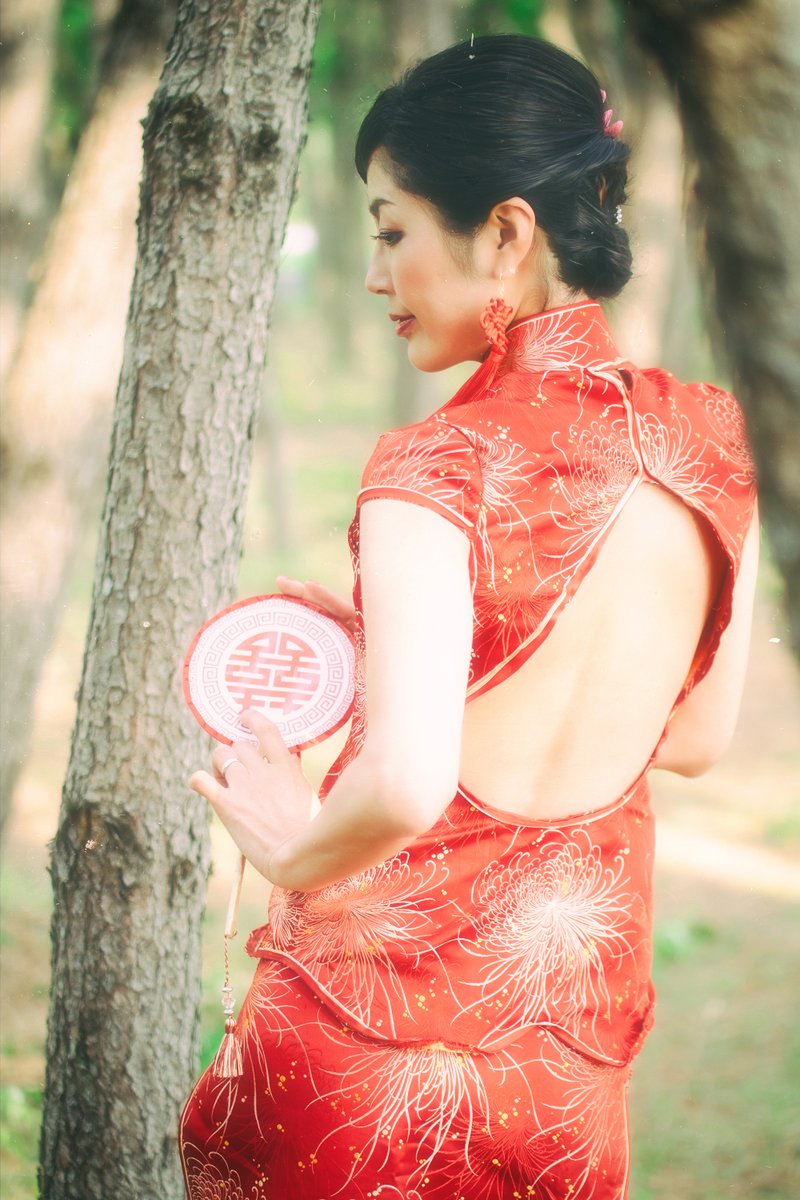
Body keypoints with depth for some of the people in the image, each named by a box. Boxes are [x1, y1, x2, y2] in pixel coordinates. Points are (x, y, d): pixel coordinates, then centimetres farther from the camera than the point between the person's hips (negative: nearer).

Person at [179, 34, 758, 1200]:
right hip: (584, 1003, 6)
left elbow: (404, 782, -29)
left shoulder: (440, 467, -20)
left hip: (390, 991, -6)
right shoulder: (712, 440, -1)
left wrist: (296, 852, -8)